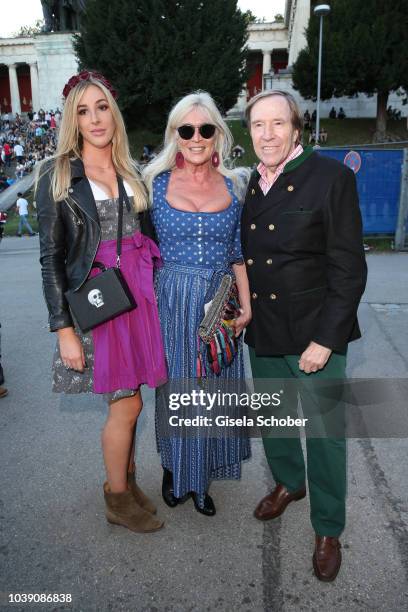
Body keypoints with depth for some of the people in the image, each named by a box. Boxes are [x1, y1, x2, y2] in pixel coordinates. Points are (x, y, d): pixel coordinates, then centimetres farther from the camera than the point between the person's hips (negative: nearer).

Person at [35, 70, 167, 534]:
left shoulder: (131, 170, 9)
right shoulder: (57, 176, -5)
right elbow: (50, 257, -7)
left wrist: (148, 288, 9)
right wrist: (64, 328, -11)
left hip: (138, 294, 5)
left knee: (124, 403, 13)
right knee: (128, 404, 2)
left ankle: (124, 479, 36)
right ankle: (118, 500, 26)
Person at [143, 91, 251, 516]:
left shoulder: (233, 186, 4)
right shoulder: (156, 182, -1)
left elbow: (238, 253, 7)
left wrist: (246, 305, 0)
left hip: (220, 302, 2)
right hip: (173, 302, -2)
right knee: (175, 386, 8)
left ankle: (202, 476, 33)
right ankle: (174, 470, 34)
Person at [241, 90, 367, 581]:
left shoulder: (332, 178, -11)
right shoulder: (246, 185, 5)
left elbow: (349, 268, -13)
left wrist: (325, 339, -16)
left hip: (314, 334, -5)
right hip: (262, 333, 5)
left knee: (324, 431, 8)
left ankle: (327, 530, 31)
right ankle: (288, 481, 49)